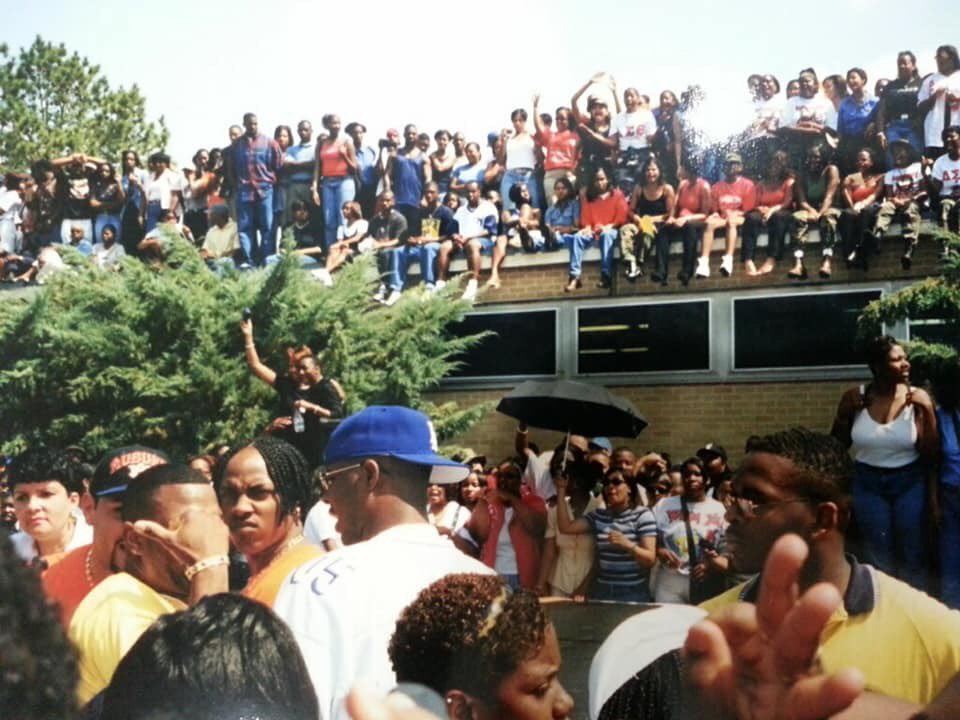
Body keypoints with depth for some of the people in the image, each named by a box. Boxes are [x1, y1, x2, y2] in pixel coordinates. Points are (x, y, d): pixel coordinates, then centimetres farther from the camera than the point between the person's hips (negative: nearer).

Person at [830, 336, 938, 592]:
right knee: (880, 558, 12)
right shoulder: (854, 398, -7)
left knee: (913, 557, 4)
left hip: (910, 483, -1)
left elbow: (931, 454, -10)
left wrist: (927, 412, -19)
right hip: (868, 484, 1)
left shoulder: (918, 398, -10)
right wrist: (844, 415, -13)